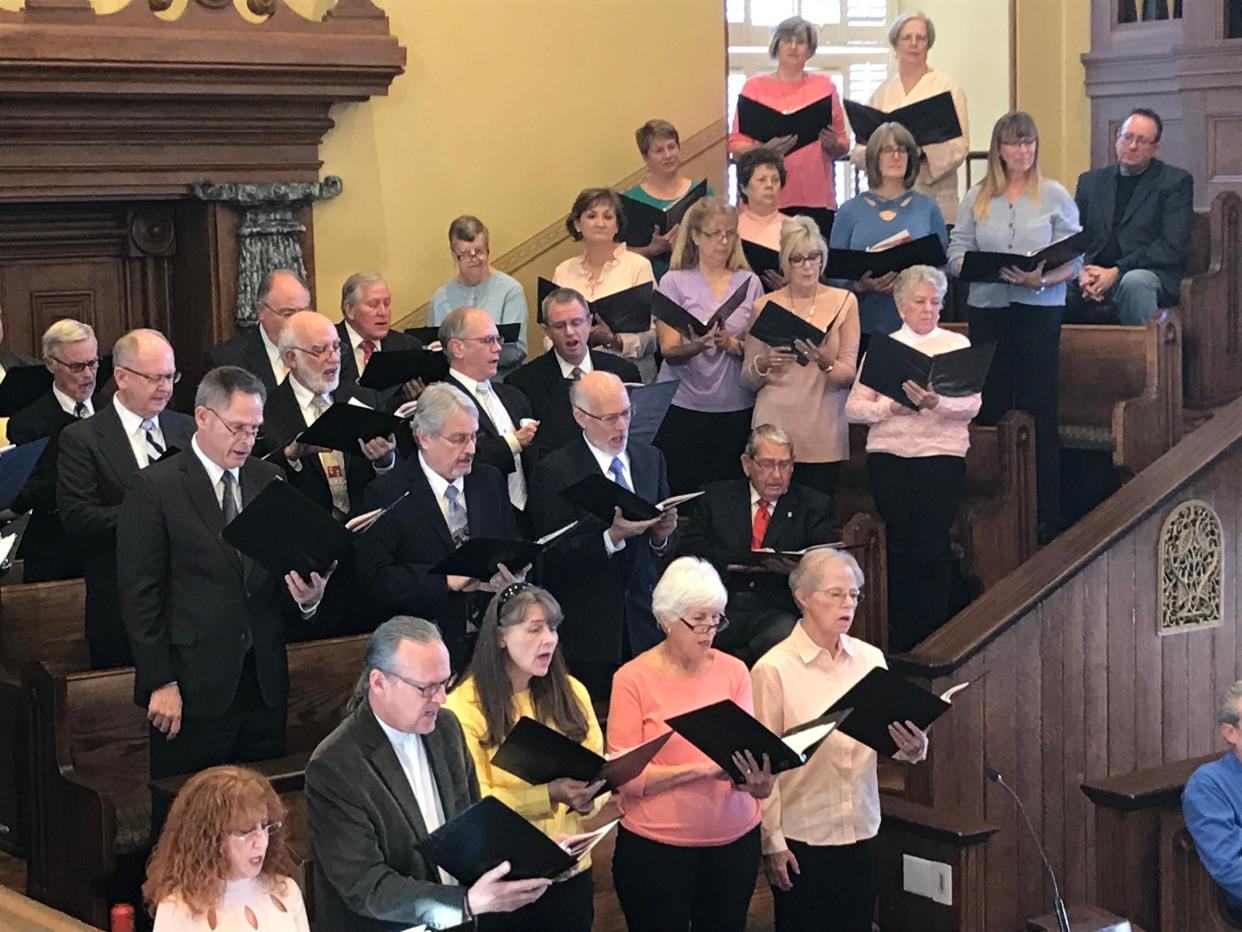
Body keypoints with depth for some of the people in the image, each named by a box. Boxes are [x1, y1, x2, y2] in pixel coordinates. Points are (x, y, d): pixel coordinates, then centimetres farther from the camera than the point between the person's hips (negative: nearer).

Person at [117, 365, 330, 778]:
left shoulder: (269, 480, 11)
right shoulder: (153, 488, -5)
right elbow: (139, 594, -6)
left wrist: (306, 596, -7)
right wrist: (159, 683, -10)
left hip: (265, 683, 5)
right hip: (194, 689, -4)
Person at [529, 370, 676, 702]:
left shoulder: (650, 459, 10)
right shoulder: (554, 472, -7)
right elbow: (555, 557, -13)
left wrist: (661, 534, -8)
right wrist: (613, 536, -24)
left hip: (643, 621, 4)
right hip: (588, 629, -4)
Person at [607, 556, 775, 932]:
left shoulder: (734, 671, 4)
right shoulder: (633, 679, -6)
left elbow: (748, 745, 2)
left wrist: (756, 778, -21)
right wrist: (703, 768, -21)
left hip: (734, 840, 3)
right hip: (657, 846, -3)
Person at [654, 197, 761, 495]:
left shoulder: (749, 282, 10)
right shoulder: (674, 282, 2)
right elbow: (669, 352, -5)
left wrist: (732, 344, -14)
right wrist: (698, 345, -26)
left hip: (737, 406, 2)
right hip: (682, 406, -2)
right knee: (681, 494, -2)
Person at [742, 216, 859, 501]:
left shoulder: (843, 302, 5)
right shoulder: (765, 306, 6)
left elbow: (849, 373, 1)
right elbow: (747, 379, 7)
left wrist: (825, 363, -20)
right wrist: (764, 364, -14)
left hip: (824, 433, 0)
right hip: (774, 427, 0)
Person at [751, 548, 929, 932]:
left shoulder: (870, 659, 5)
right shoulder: (774, 669, -10)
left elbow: (888, 740, 9)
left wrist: (912, 749, -14)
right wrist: (771, 842, -11)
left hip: (862, 833, 5)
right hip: (802, 839, -4)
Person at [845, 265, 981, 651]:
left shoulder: (956, 344, 9)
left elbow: (972, 404, -4)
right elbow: (853, 408, 5)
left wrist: (935, 403, -22)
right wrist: (891, 408, -13)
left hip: (942, 455, -1)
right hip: (888, 456, 1)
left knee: (932, 547, -7)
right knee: (899, 546, 2)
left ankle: (933, 640, 1)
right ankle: (900, 639, 10)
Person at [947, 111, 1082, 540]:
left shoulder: (1055, 196, 3)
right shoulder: (976, 198, 10)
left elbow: (1073, 261, 0)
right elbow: (956, 254, 6)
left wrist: (1041, 278, -18)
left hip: (1040, 310, -2)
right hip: (987, 309, 3)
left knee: (1038, 412, -3)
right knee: (991, 408, 4)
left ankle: (1046, 515, 0)